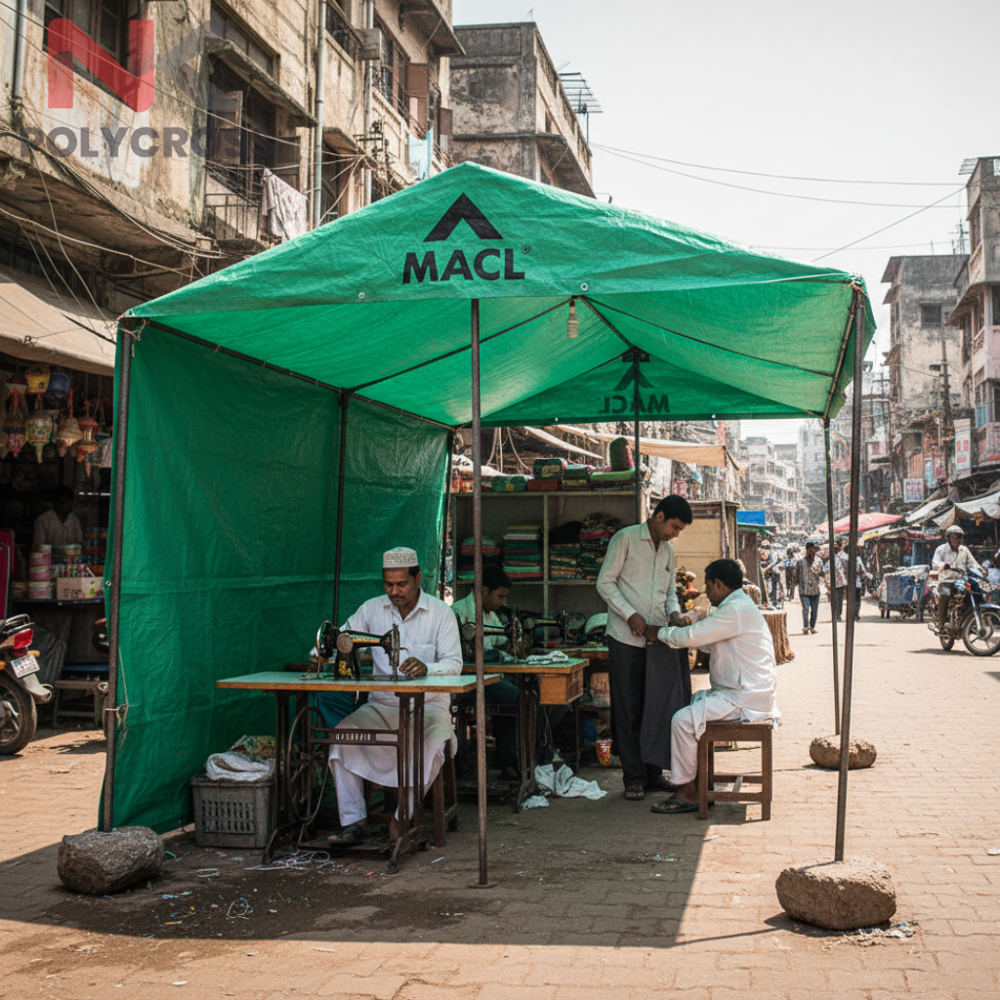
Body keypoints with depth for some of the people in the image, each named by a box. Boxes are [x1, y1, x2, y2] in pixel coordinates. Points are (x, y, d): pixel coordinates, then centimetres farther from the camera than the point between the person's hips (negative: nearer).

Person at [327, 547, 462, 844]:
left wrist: (426, 668, -31)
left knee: (433, 742, -33)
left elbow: (454, 664, -9)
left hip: (428, 706, -3)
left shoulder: (441, 613, -1)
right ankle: (354, 821, -18)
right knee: (343, 733, -23)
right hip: (381, 705, 3)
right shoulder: (371, 609, 9)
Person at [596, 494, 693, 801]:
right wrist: (631, 615, -16)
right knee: (629, 709, 1)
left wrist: (673, 612, 1)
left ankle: (654, 772, 16)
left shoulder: (668, 549, 15)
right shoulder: (626, 539, -5)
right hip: (626, 638, -6)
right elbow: (605, 582, -7)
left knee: (660, 707, 5)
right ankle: (634, 778, 7)